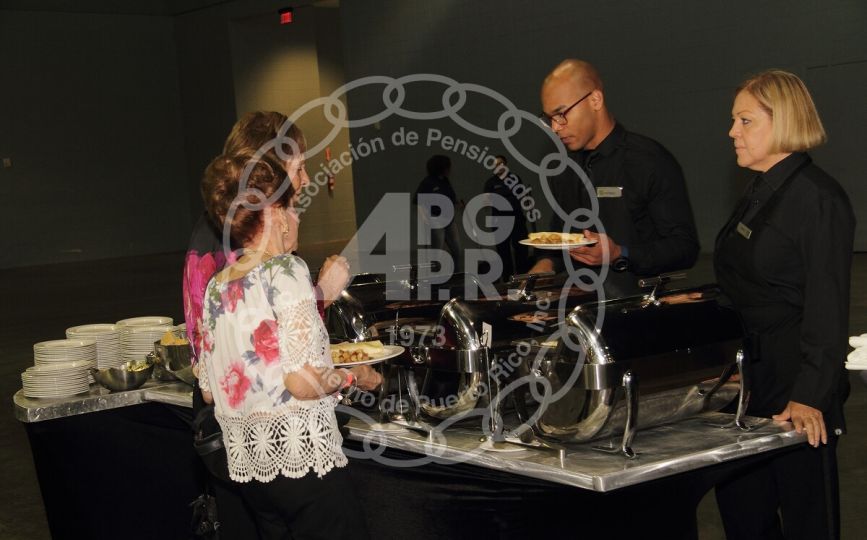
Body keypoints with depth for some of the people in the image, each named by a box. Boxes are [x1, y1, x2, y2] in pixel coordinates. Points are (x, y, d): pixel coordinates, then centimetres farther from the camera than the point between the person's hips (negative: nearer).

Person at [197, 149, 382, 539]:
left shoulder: (216, 286, 8)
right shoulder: (286, 271, -12)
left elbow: (209, 390, 14)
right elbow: (303, 382, -20)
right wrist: (353, 376, -1)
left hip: (247, 464, 8)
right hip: (302, 459, -7)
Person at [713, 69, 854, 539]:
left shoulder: (817, 198, -15)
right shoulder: (759, 193, 13)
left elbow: (827, 307, -20)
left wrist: (809, 396, -26)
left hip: (795, 382, -9)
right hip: (753, 378, 9)